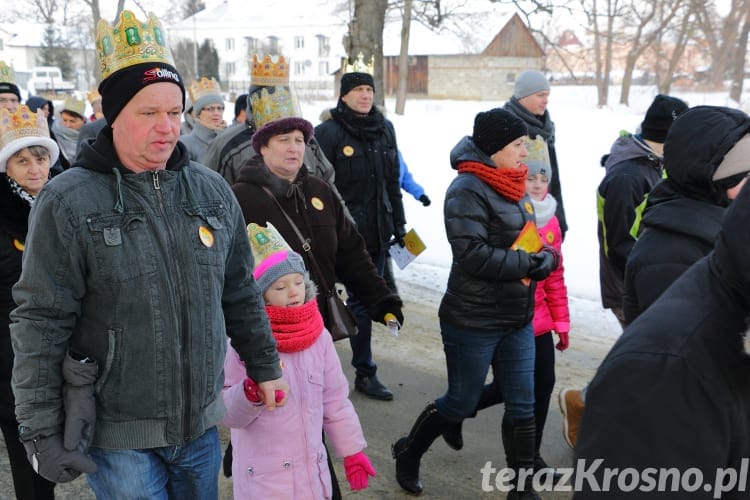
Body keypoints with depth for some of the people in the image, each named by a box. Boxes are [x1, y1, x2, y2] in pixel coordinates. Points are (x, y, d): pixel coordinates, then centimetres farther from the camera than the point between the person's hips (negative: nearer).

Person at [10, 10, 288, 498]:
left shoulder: (214, 192, 2)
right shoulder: (68, 202, -12)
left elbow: (241, 294, 11)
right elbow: (40, 326, -11)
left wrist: (265, 365, 14)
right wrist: (41, 433, -10)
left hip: (201, 425, 5)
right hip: (117, 436, -4)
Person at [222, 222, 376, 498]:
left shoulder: (318, 336, -1)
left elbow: (335, 400, 8)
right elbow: (227, 412, -9)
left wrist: (353, 452, 11)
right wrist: (251, 393, -28)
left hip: (313, 470, 4)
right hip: (263, 477, -4)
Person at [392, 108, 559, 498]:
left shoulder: (513, 187, 7)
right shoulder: (467, 190, -19)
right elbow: (474, 256, -26)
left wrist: (544, 258, 0)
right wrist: (535, 263, -20)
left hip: (518, 319, 7)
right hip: (473, 321, -7)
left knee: (521, 404, 11)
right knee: (462, 402, 10)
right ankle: (408, 452, 36)